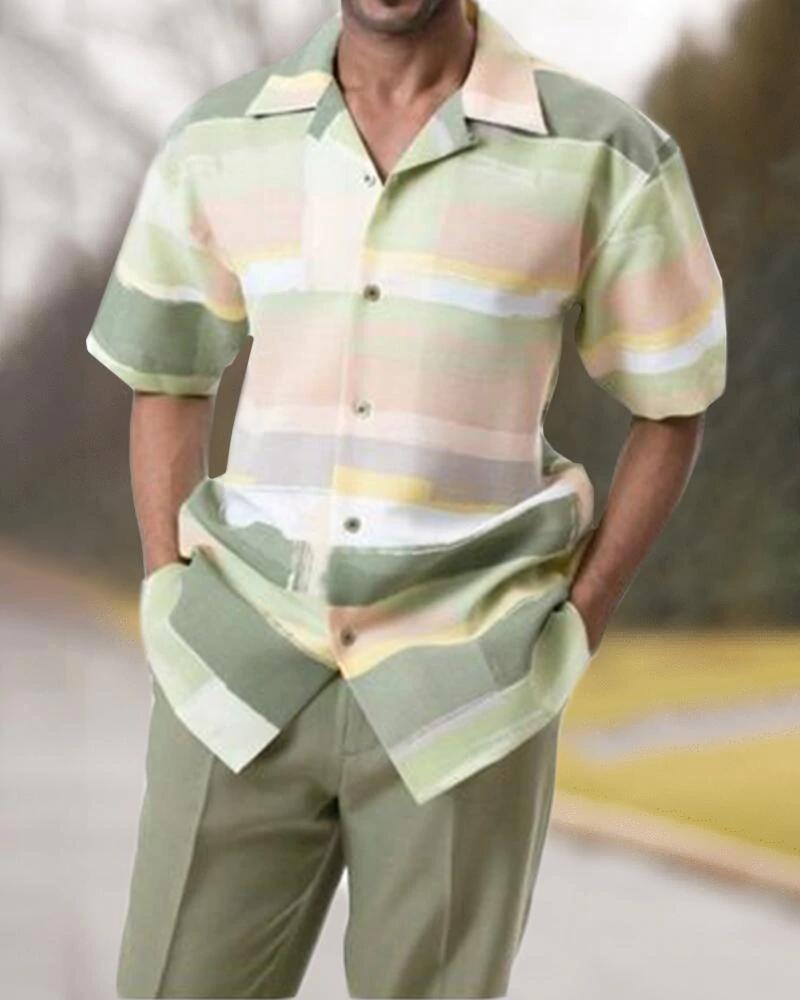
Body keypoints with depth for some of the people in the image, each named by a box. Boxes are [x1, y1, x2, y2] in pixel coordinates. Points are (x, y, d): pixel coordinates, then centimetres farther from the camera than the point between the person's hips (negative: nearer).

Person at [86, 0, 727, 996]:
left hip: (463, 695, -2)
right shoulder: (217, 142, 1)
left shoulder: (605, 156, -7)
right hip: (245, 677, 2)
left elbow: (670, 407, 4)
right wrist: (173, 611, 2)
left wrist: (571, 635, -3)